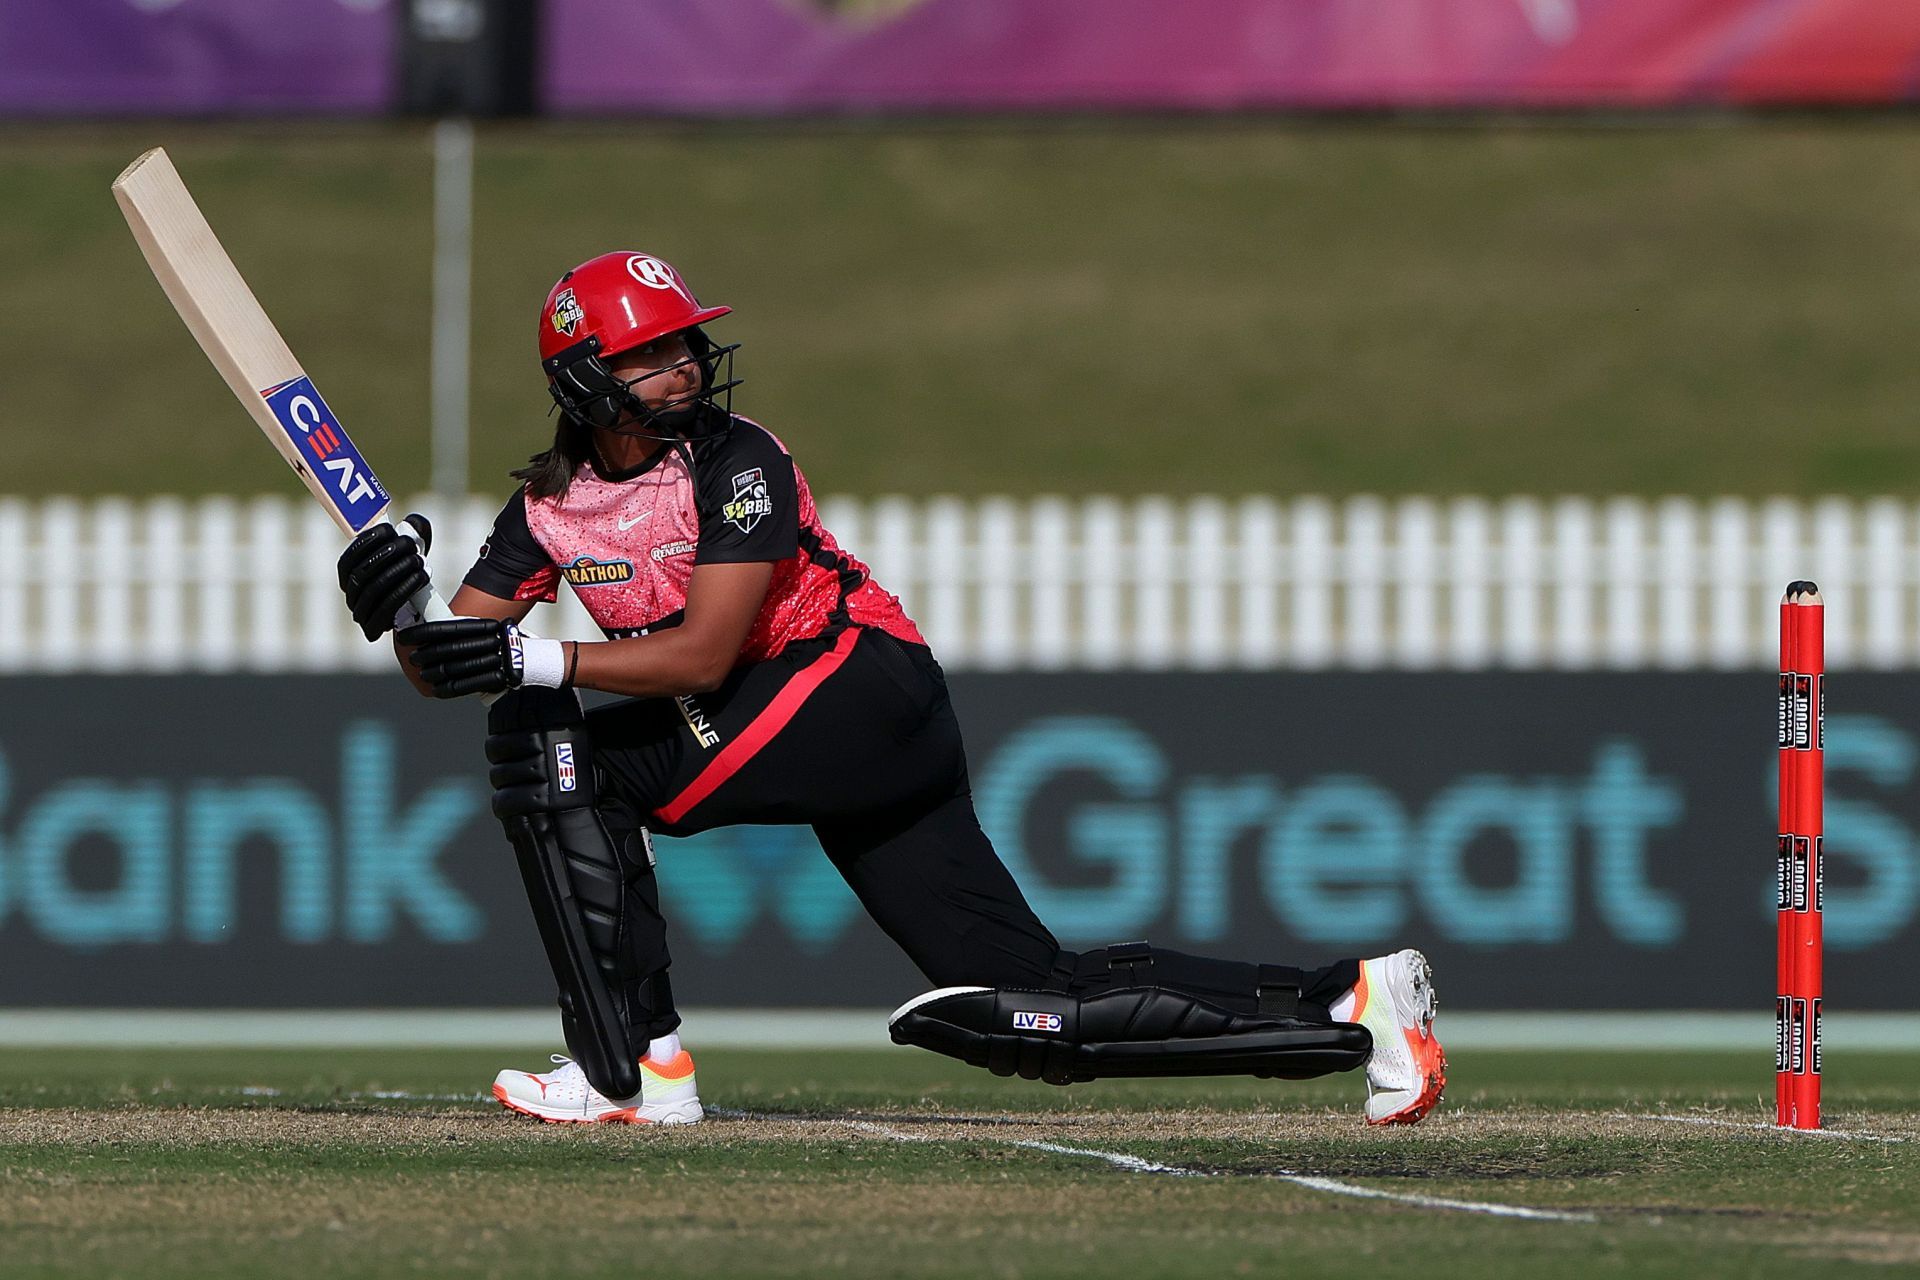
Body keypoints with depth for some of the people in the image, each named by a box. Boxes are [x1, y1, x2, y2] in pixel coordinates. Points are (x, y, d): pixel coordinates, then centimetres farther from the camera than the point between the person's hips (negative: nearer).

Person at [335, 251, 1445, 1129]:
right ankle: (1346, 1004, 0)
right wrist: (400, 610, -17)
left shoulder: (736, 461, -12)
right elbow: (445, 672, 4)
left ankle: (637, 1065, -16)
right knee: (1030, 996, -1)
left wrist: (535, 661, -25)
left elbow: (703, 656, -19)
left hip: (871, 690, -7)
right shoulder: (551, 505, 7)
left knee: (552, 747, -17)